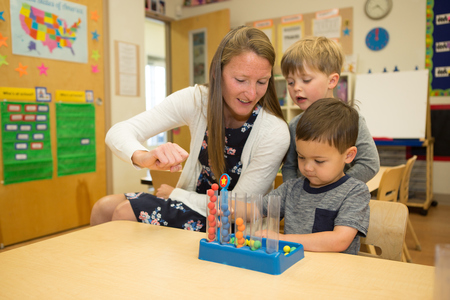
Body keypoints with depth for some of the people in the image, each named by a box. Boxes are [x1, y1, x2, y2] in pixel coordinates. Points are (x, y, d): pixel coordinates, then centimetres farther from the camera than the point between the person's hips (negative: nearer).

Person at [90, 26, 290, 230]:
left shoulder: (274, 133, -24)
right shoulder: (196, 100, -15)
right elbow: (117, 133, -17)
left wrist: (175, 193, -9)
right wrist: (144, 157, -40)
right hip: (192, 204, 4)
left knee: (127, 212, -17)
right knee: (104, 208, -10)